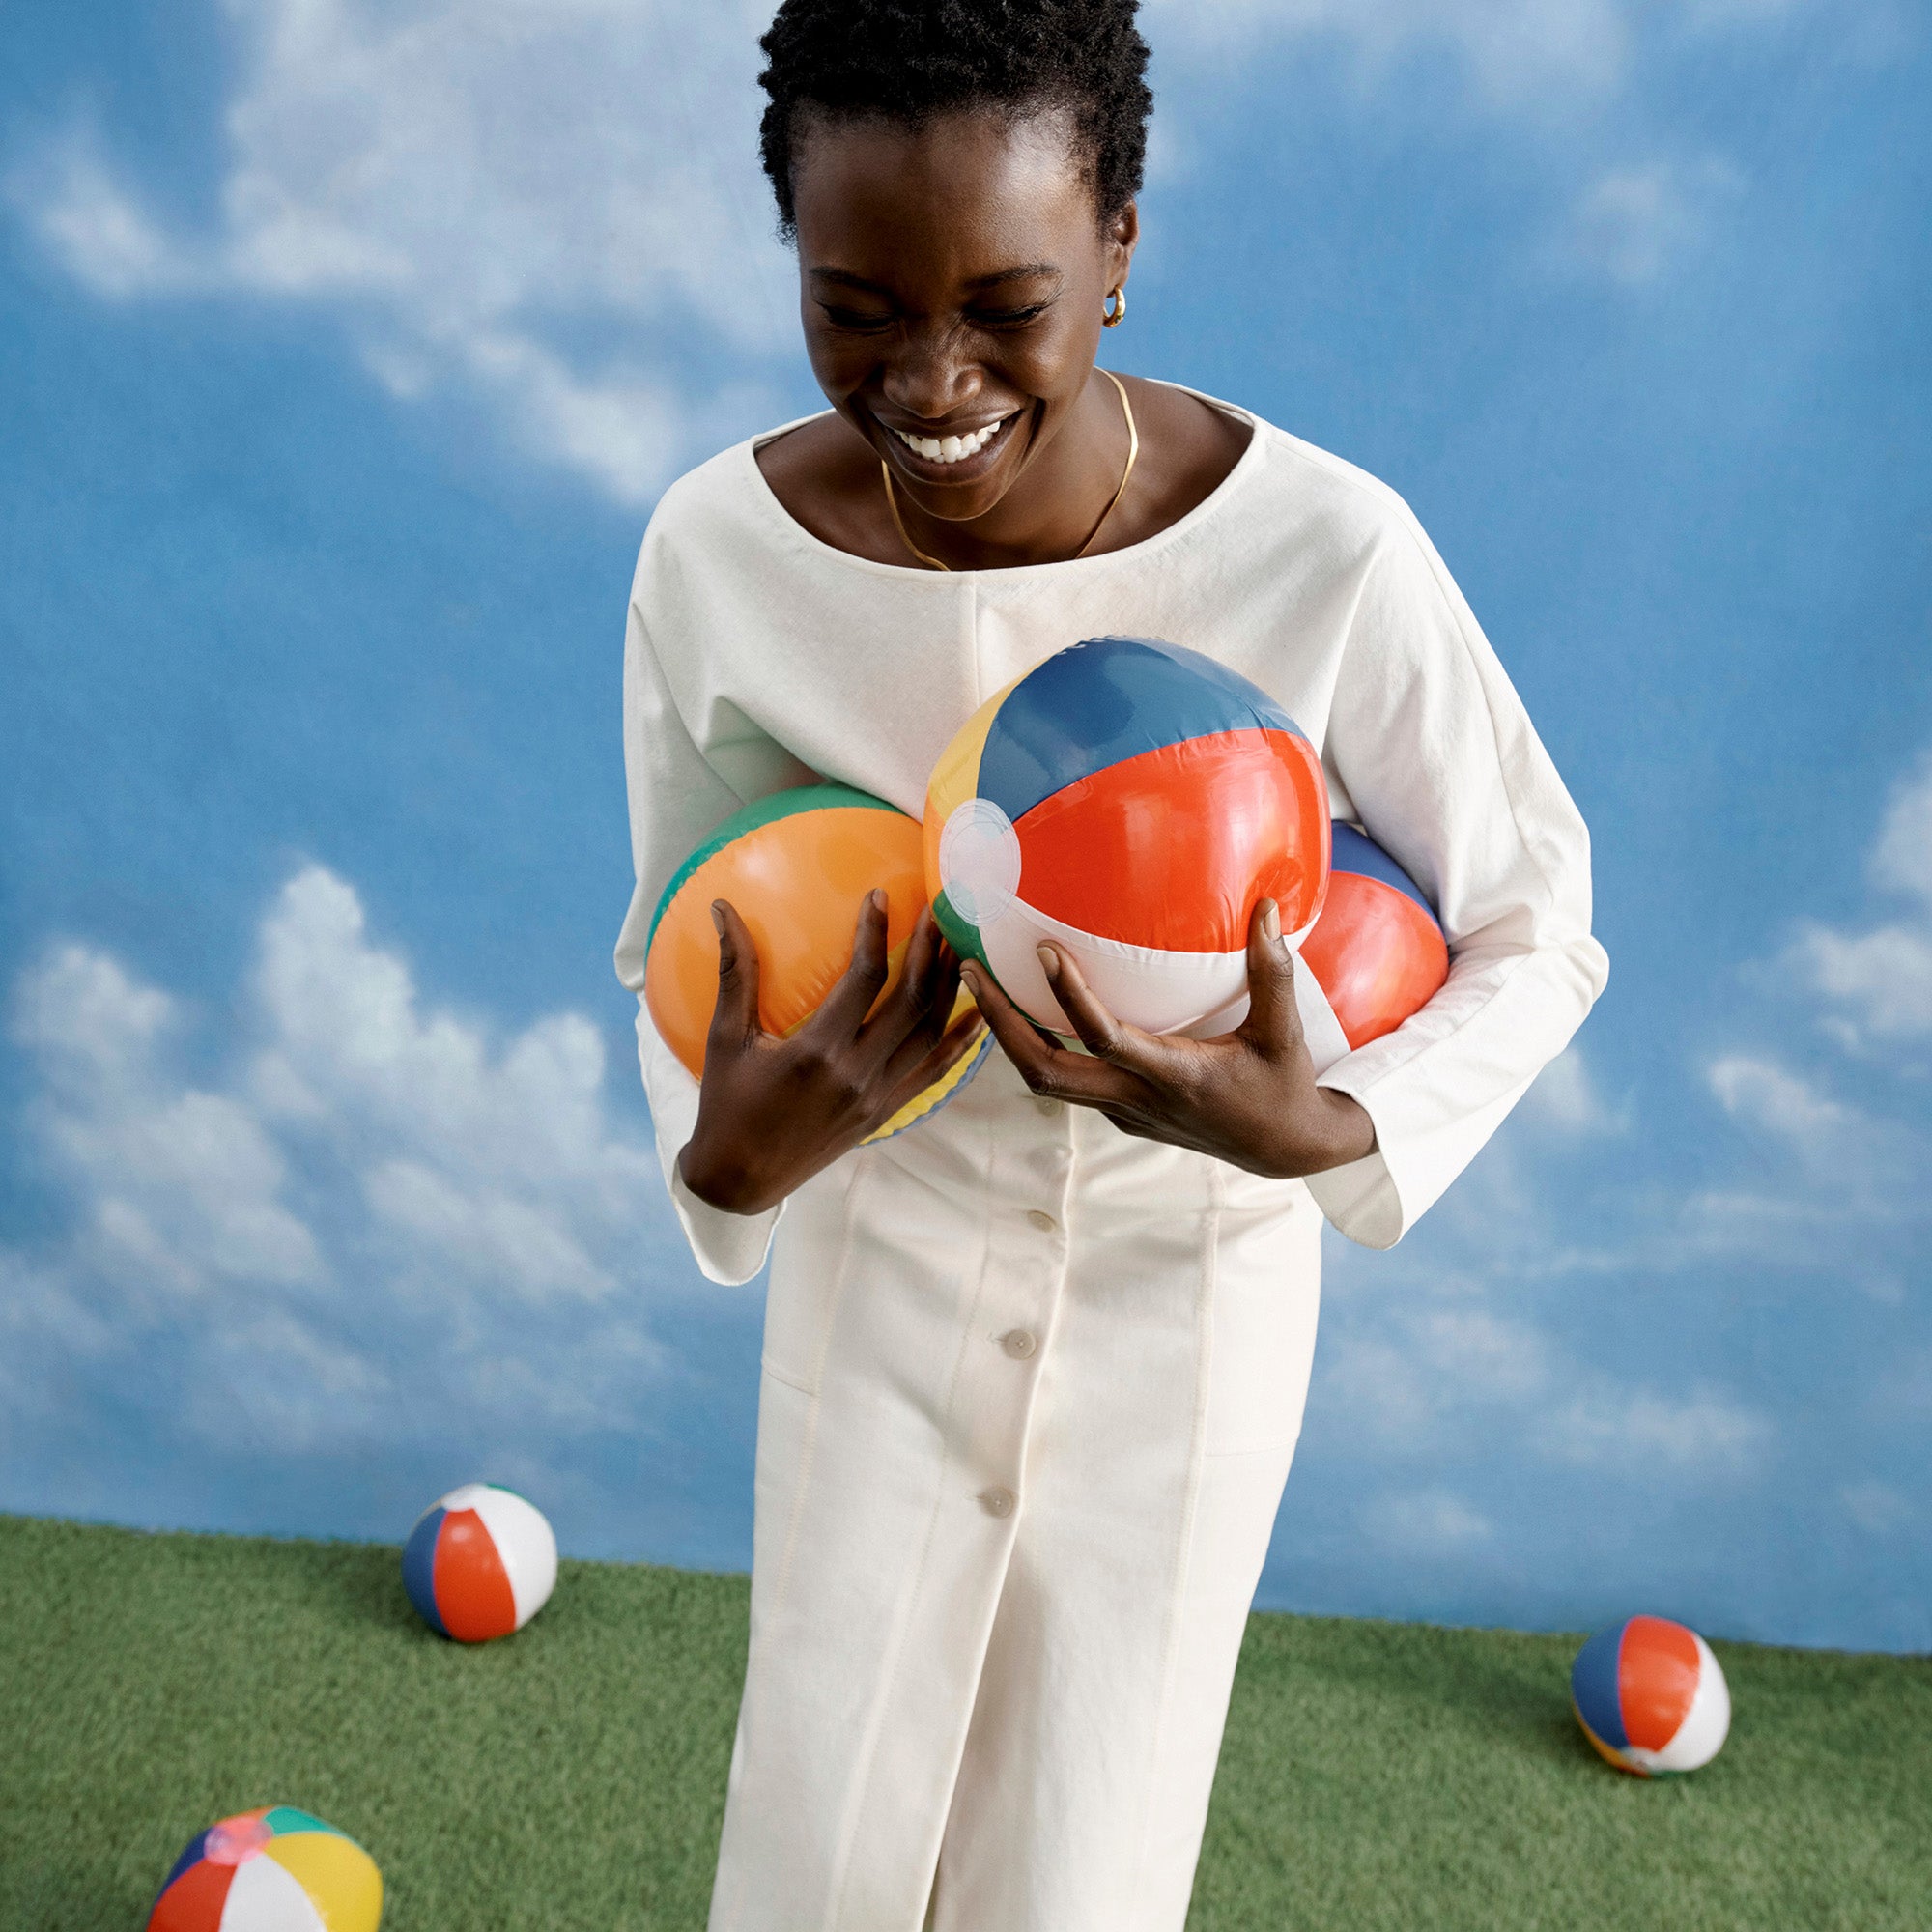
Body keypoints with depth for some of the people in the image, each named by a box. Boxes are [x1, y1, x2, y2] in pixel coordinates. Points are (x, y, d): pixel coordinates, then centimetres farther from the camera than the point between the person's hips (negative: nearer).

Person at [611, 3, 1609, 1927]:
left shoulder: (1329, 554, -27)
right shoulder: (718, 546, -19)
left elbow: (1536, 934, -13)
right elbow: (680, 953, -5)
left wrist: (1322, 1133, -32)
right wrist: (727, 1156, -27)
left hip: (1186, 1270, -1)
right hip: (882, 1242, 2)